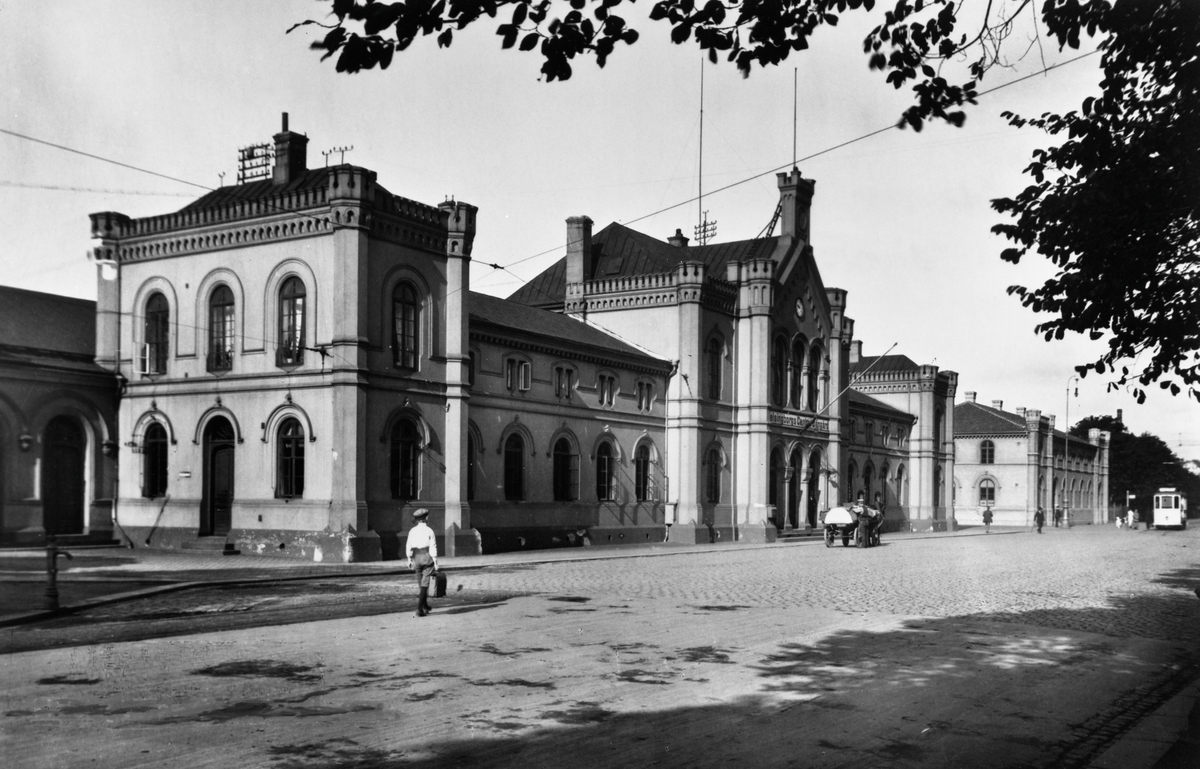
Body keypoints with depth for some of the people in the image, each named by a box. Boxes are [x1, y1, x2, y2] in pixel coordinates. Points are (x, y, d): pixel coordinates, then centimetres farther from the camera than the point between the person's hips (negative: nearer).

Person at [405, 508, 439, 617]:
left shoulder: (412, 530, 2)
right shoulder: (429, 531, -7)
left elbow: (408, 546, 3)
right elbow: (433, 547, -9)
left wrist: (409, 559, 12)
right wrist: (435, 561, -4)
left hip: (416, 557, 4)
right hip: (427, 556, -4)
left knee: (420, 583, 17)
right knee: (425, 583, -4)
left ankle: (425, 606, 27)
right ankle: (419, 607, -16)